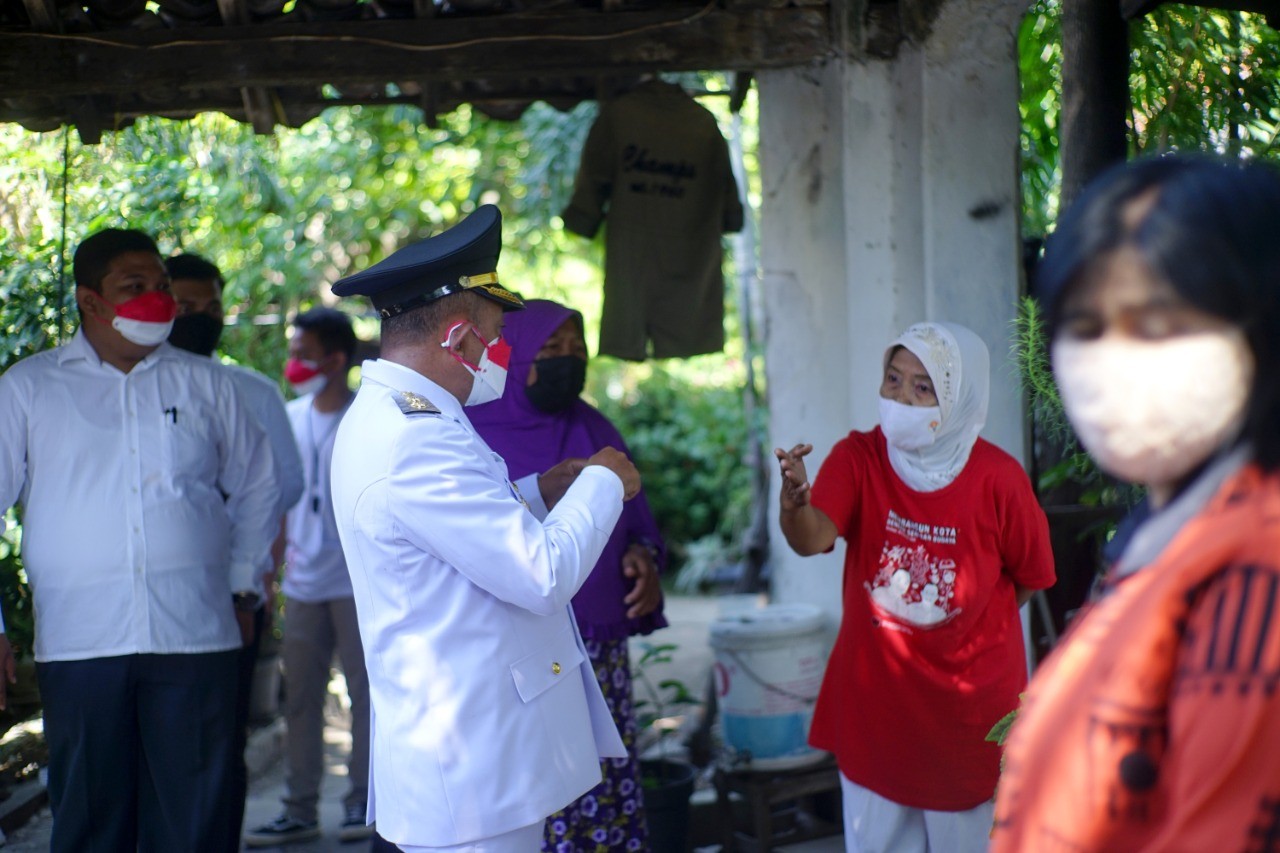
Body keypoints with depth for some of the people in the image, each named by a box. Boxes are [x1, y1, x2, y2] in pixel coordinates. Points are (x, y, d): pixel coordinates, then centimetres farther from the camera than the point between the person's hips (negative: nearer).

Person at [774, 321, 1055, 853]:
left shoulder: (996, 478, -13)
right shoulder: (858, 458, -10)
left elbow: (1032, 576, 1)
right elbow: (811, 539, -28)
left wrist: (976, 623, 2)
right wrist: (796, 500, -48)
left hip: (972, 704, -1)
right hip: (875, 699, 1)